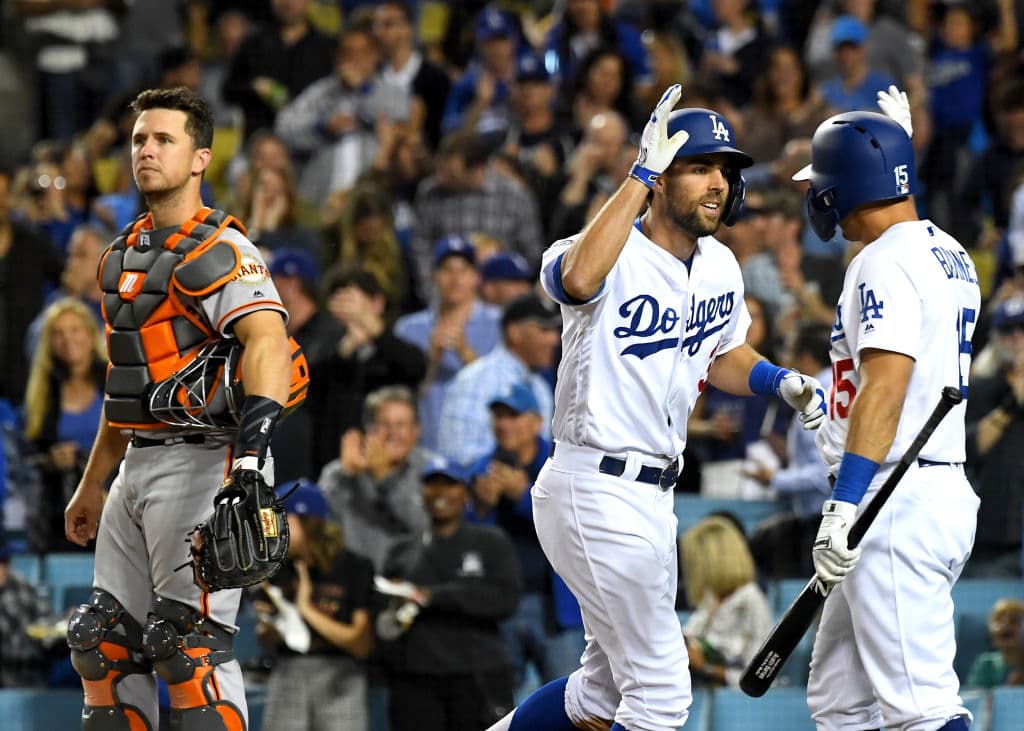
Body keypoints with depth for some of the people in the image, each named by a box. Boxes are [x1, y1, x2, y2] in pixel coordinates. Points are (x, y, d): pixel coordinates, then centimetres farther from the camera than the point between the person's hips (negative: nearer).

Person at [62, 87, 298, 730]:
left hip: (203, 460, -9)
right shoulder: (128, 254, 17)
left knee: (190, 647, -13)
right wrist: (92, 484, 27)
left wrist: (251, 454, -42)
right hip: (139, 468, 9)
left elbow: (268, 342, -28)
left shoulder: (219, 252, -12)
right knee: (106, 642, 9)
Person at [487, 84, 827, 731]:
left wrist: (783, 382, 6)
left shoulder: (720, 267, 9)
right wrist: (640, 176, -36)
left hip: (653, 498, 9)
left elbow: (725, 356, 26)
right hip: (594, 493, -9)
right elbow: (579, 279, -42)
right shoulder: (615, 257, -16)